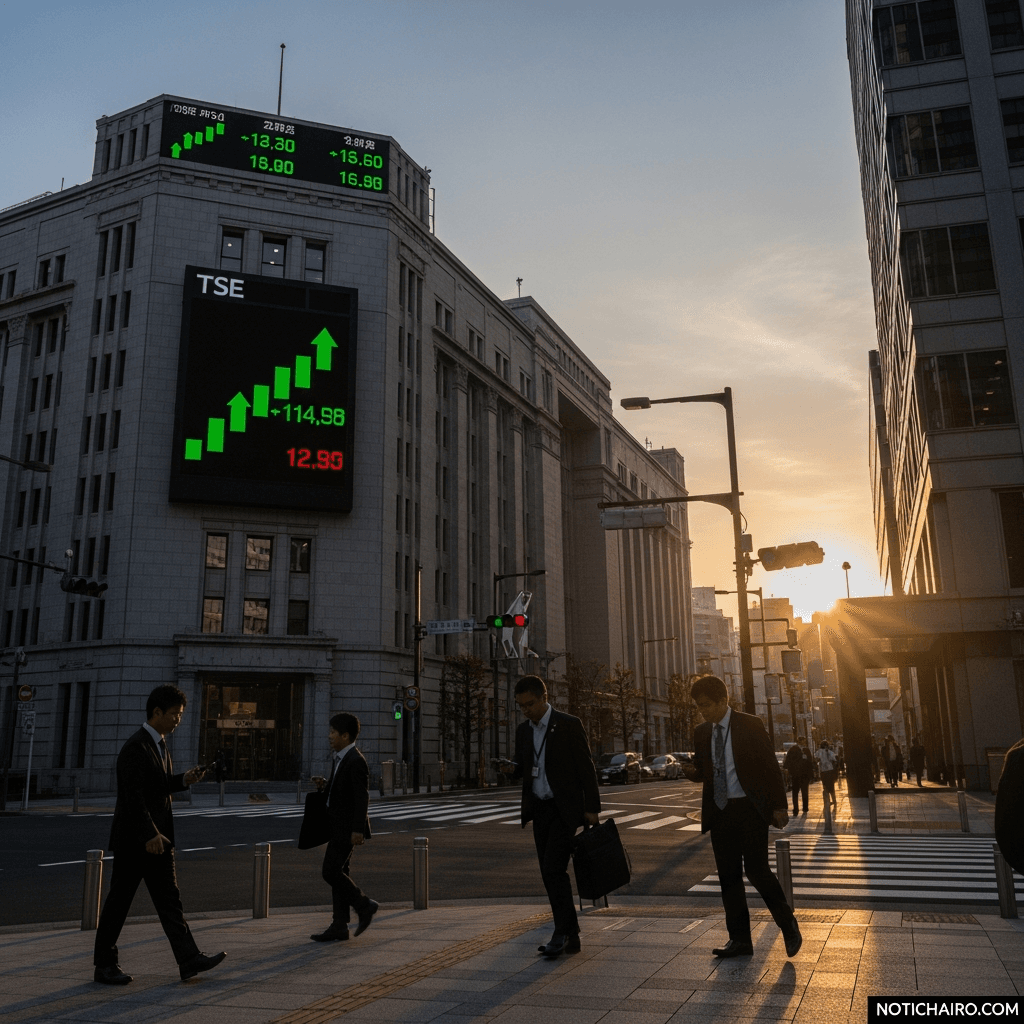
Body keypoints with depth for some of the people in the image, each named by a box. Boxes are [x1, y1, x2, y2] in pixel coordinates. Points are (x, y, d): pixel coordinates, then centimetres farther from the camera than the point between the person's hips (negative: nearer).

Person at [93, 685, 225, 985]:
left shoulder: (158, 744, 13)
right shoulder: (136, 747, -17)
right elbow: (134, 795, -23)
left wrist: (184, 780, 3)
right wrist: (150, 835, -26)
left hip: (157, 838, 9)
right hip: (134, 840, -9)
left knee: (169, 898, 4)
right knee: (119, 901, 4)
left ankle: (189, 959, 1)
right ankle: (104, 965, 18)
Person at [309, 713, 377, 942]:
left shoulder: (356, 761, -17)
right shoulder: (339, 758, 13)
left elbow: (362, 797, -20)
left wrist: (358, 829, -23)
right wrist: (325, 785, 2)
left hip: (348, 827, -10)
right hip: (338, 826, 10)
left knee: (330, 872, -10)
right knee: (338, 873, 9)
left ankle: (364, 905, 4)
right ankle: (339, 927, 13)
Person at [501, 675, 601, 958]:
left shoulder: (568, 724, -9)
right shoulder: (523, 730, 9)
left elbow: (586, 767, -8)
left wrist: (592, 807, -11)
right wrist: (512, 769, -7)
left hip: (564, 809, -6)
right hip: (539, 808, 6)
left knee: (554, 868, -15)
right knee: (550, 873, 7)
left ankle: (563, 932, -3)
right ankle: (569, 935, 16)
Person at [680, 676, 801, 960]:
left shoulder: (749, 725, -6)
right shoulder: (701, 732, 8)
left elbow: (771, 766, -4)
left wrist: (779, 806, -7)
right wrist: (692, 772, -7)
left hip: (750, 808, -5)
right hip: (720, 811, 5)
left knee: (756, 870, -8)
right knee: (728, 875, 7)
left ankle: (788, 924, 16)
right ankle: (739, 939, 17)